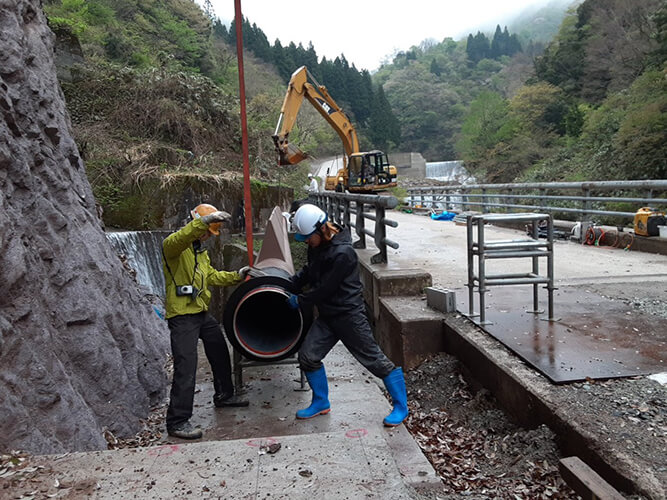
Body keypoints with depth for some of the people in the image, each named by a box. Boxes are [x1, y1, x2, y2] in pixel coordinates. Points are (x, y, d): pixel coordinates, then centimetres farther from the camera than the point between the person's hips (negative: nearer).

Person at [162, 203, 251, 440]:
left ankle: (224, 395, 41)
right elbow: (175, 241, -37)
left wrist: (236, 276, 15)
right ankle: (177, 422, -6)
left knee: (220, 352, 21)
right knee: (186, 365, -13)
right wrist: (204, 221, -47)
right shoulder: (173, 245, -11)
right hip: (182, 315, -10)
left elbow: (210, 276, 26)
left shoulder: (199, 250, 20)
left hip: (202, 313, 10)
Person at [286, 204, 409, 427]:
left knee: (374, 359, 0)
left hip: (349, 315, -9)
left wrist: (300, 301, -9)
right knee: (307, 356, 5)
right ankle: (321, 403, 25)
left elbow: (325, 288, -21)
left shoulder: (342, 253, -26)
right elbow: (309, 271, 20)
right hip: (327, 315, 9)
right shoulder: (317, 246, 3)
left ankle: (401, 406, 15)